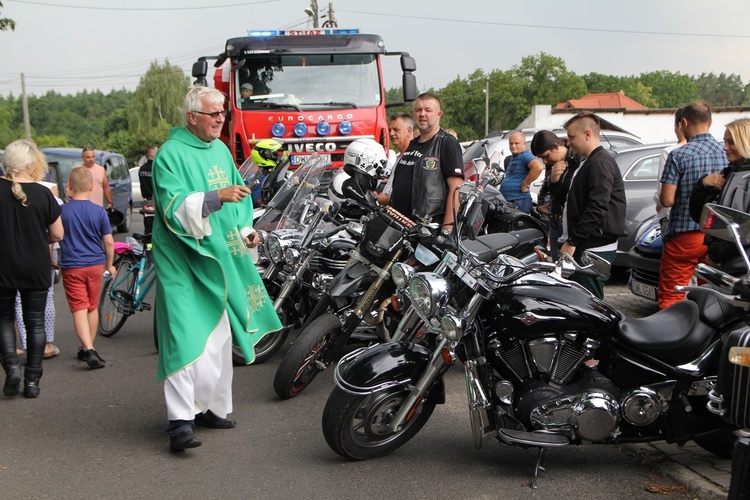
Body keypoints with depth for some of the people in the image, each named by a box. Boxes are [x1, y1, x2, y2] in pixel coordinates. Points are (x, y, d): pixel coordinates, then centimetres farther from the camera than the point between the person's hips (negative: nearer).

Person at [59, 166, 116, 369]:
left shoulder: (61, 211, -7)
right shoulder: (99, 211, -4)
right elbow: (109, 241, -1)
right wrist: (109, 264, 12)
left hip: (72, 267, -2)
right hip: (95, 265, 2)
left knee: (79, 309, -4)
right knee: (93, 308, 16)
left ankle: (89, 350, -19)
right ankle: (88, 349, 27)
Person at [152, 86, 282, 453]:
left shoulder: (221, 150, 14)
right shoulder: (171, 154, -11)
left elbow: (237, 197, 23)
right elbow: (174, 206, -22)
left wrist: (245, 229, 7)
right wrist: (217, 196, -32)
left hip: (220, 258, 8)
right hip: (183, 261, -8)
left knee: (219, 337, 14)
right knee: (187, 337, -14)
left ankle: (211, 406, 26)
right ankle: (180, 419, -10)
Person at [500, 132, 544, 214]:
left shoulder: (525, 155, -10)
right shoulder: (512, 158, 23)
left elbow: (538, 167, -30)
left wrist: (524, 184, -22)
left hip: (519, 202, -11)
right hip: (507, 201, 11)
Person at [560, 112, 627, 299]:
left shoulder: (601, 163, -13)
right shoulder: (589, 162, 21)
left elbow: (596, 209, -22)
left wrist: (572, 242, -20)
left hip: (595, 249, -11)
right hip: (584, 247, 11)